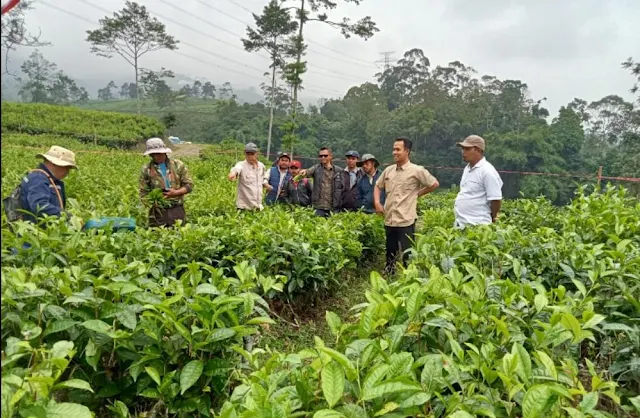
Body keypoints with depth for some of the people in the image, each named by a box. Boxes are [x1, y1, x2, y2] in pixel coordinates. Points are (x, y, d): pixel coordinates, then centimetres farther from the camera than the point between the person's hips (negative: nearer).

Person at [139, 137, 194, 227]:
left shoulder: (178, 165, 2)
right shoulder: (146, 170, 2)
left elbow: (189, 185, 4)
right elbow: (144, 193, 5)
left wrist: (175, 193, -12)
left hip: (177, 209, 0)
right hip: (158, 212, 0)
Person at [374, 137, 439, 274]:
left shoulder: (417, 171, -7)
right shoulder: (388, 170, 9)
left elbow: (434, 184, 2)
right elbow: (378, 186, 22)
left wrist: (418, 194, 2)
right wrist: (377, 202, 7)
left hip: (406, 221, -5)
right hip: (389, 220, 5)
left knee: (407, 255, 1)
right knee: (390, 254, 16)